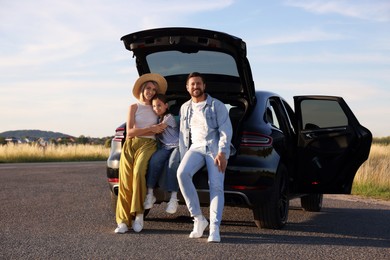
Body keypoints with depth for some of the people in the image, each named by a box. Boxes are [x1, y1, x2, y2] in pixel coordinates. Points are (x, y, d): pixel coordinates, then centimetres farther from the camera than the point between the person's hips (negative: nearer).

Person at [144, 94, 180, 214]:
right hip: (165, 147, 5)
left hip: (176, 145, -5)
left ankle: (173, 198, -36)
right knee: (154, 160, -28)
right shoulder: (157, 119, 18)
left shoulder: (169, 117, -4)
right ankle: (150, 194, -27)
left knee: (173, 163, -36)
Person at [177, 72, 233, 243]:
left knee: (216, 186, -18)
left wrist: (222, 153, -17)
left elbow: (226, 131, -4)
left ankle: (214, 229, -23)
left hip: (215, 148, -3)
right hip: (196, 147, 3)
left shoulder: (217, 106, 4)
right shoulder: (185, 108, 19)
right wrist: (183, 157, 9)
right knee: (182, 173, -26)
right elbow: (183, 135, 20)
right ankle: (198, 219, -19)